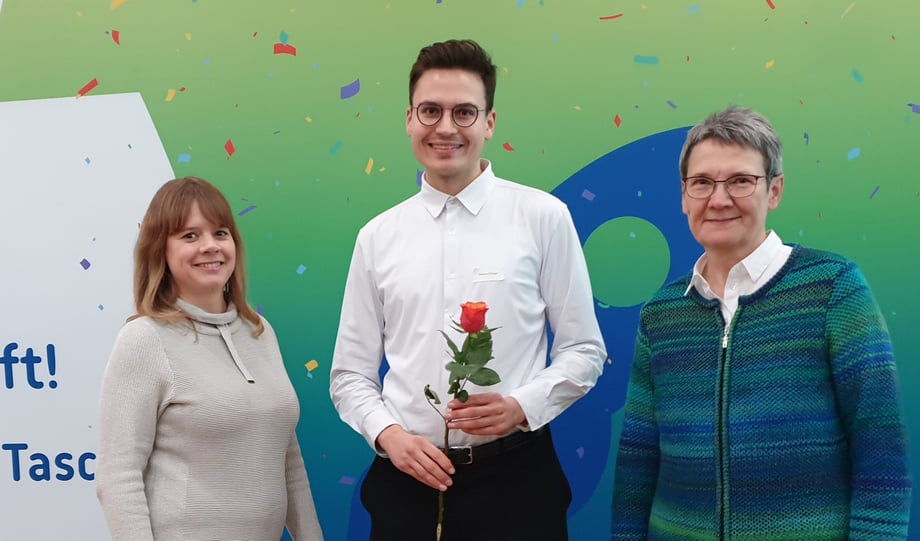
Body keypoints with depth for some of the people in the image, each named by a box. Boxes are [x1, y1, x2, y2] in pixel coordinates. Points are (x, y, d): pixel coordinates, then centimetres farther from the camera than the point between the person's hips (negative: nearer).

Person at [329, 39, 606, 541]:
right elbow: (350, 374, 9)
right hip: (407, 480, 2)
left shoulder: (543, 217, -2)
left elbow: (584, 350, 1)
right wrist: (388, 434, -8)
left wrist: (522, 406, -14)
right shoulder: (377, 237, 5)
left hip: (515, 477, -2)